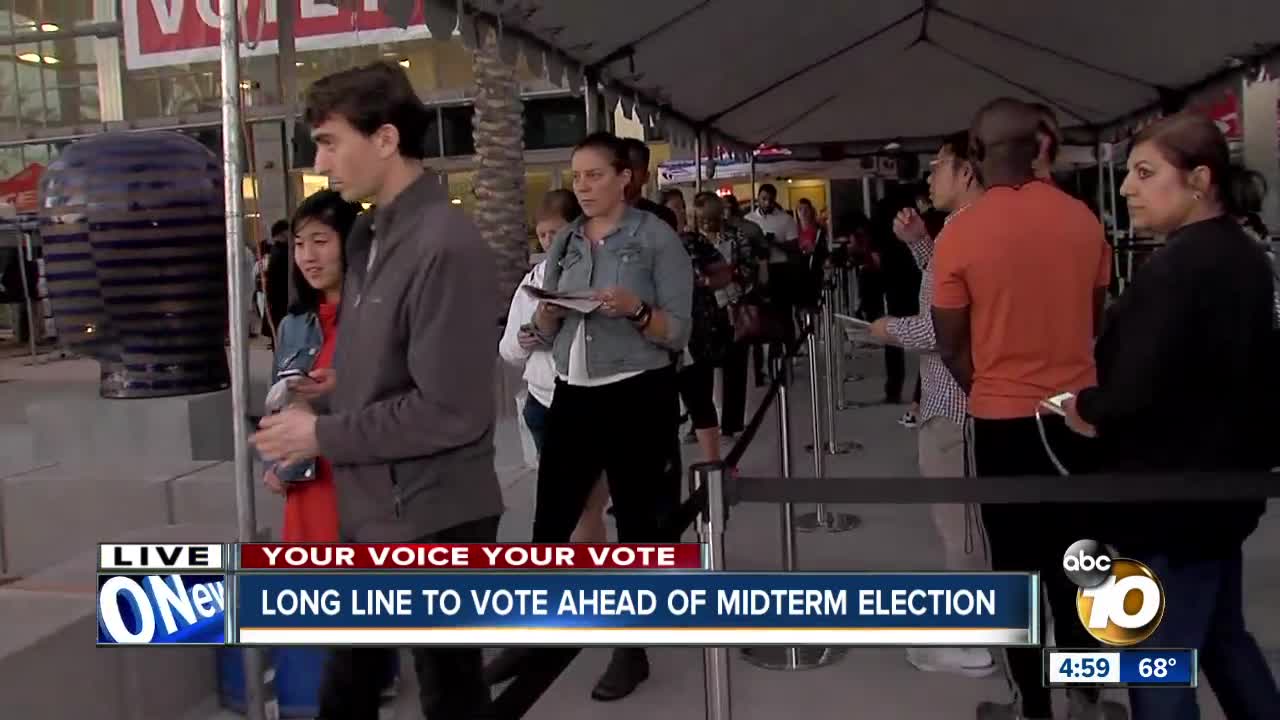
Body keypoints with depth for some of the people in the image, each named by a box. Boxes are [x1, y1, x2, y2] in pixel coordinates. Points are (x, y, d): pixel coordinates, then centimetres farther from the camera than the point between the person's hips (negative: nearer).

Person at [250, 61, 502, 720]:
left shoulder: (445, 246, -21)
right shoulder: (372, 237, 8)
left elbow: (449, 410, -25)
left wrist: (323, 435, -16)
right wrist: (312, 421, 2)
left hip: (432, 521, -9)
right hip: (371, 513, 9)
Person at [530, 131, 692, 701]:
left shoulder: (656, 238, -5)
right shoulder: (565, 243, 10)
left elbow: (678, 333, -7)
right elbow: (545, 333, 13)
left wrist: (634, 310, -24)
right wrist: (550, 308, -8)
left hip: (638, 395, -4)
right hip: (573, 395, 5)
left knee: (637, 522, 6)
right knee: (550, 521, 6)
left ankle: (631, 651, 19)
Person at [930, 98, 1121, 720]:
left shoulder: (960, 234, -14)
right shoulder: (1083, 220, -2)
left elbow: (951, 345, -7)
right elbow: (1095, 319, 10)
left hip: (1003, 420, -4)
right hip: (1076, 412, 4)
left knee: (1017, 563, 8)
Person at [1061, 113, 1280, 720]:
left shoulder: (1177, 267, -22)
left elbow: (1132, 394, -27)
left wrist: (1086, 407, -6)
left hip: (1170, 499, -10)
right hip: (1222, 483, 10)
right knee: (1223, 639, 24)